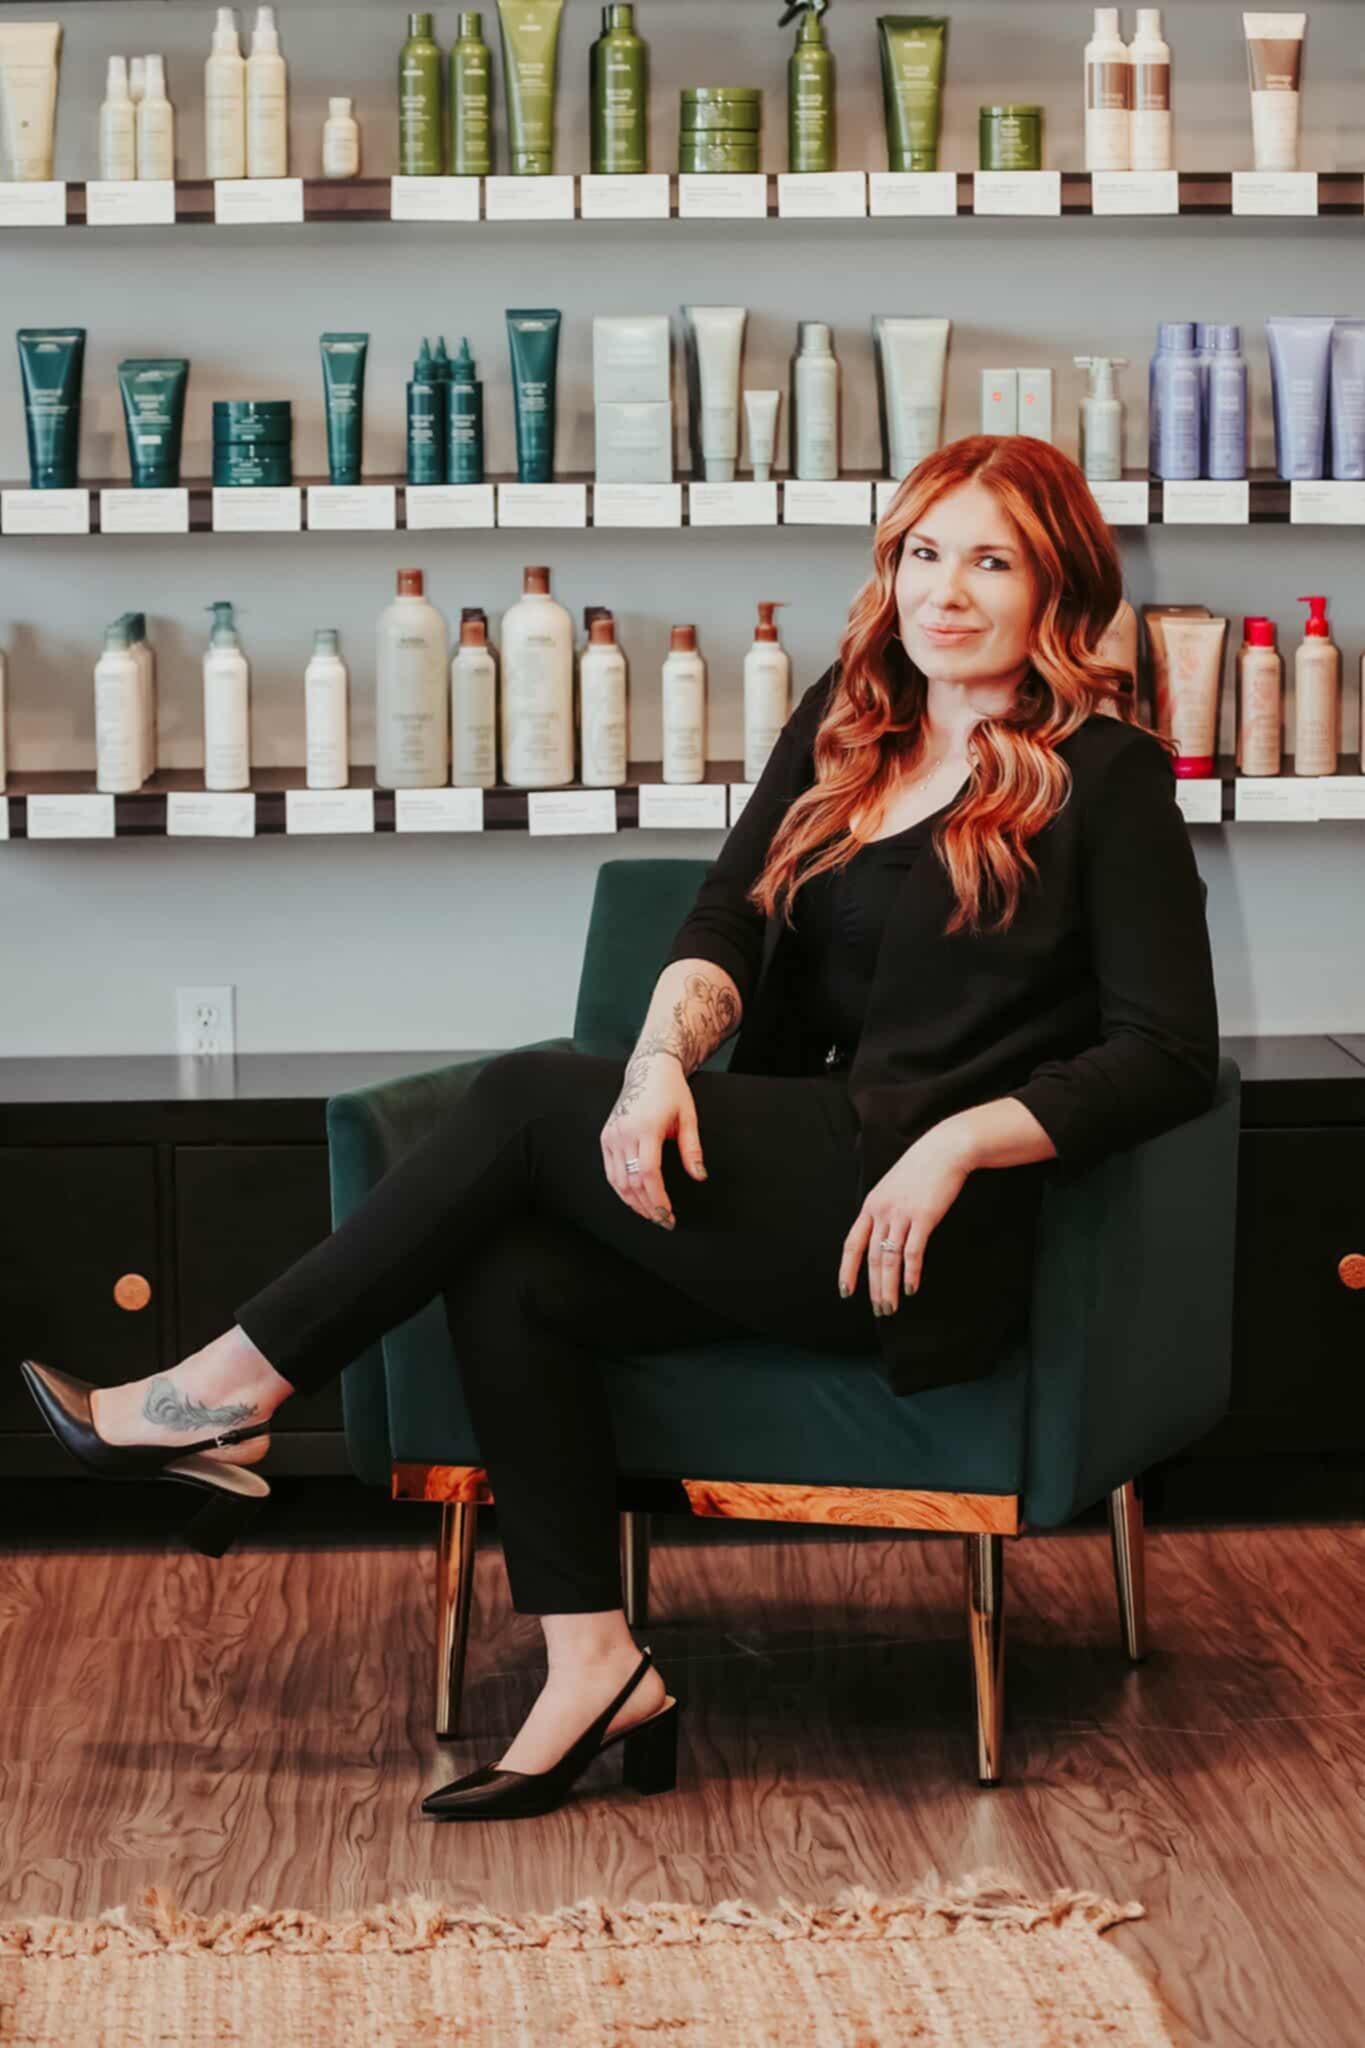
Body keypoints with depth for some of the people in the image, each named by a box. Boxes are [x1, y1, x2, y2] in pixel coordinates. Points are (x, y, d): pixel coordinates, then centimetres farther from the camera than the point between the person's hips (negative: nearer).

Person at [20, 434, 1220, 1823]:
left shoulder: (1106, 775, 0)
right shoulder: (845, 726, 17)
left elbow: (1170, 1058, -6)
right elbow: (725, 927, 5)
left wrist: (958, 1142, -16)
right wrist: (665, 1055, -16)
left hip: (935, 1240, -6)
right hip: (795, 1201, 7)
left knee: (531, 1102, -18)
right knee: (508, 1276, -20)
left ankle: (241, 1384, -7)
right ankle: (592, 1670, -15)